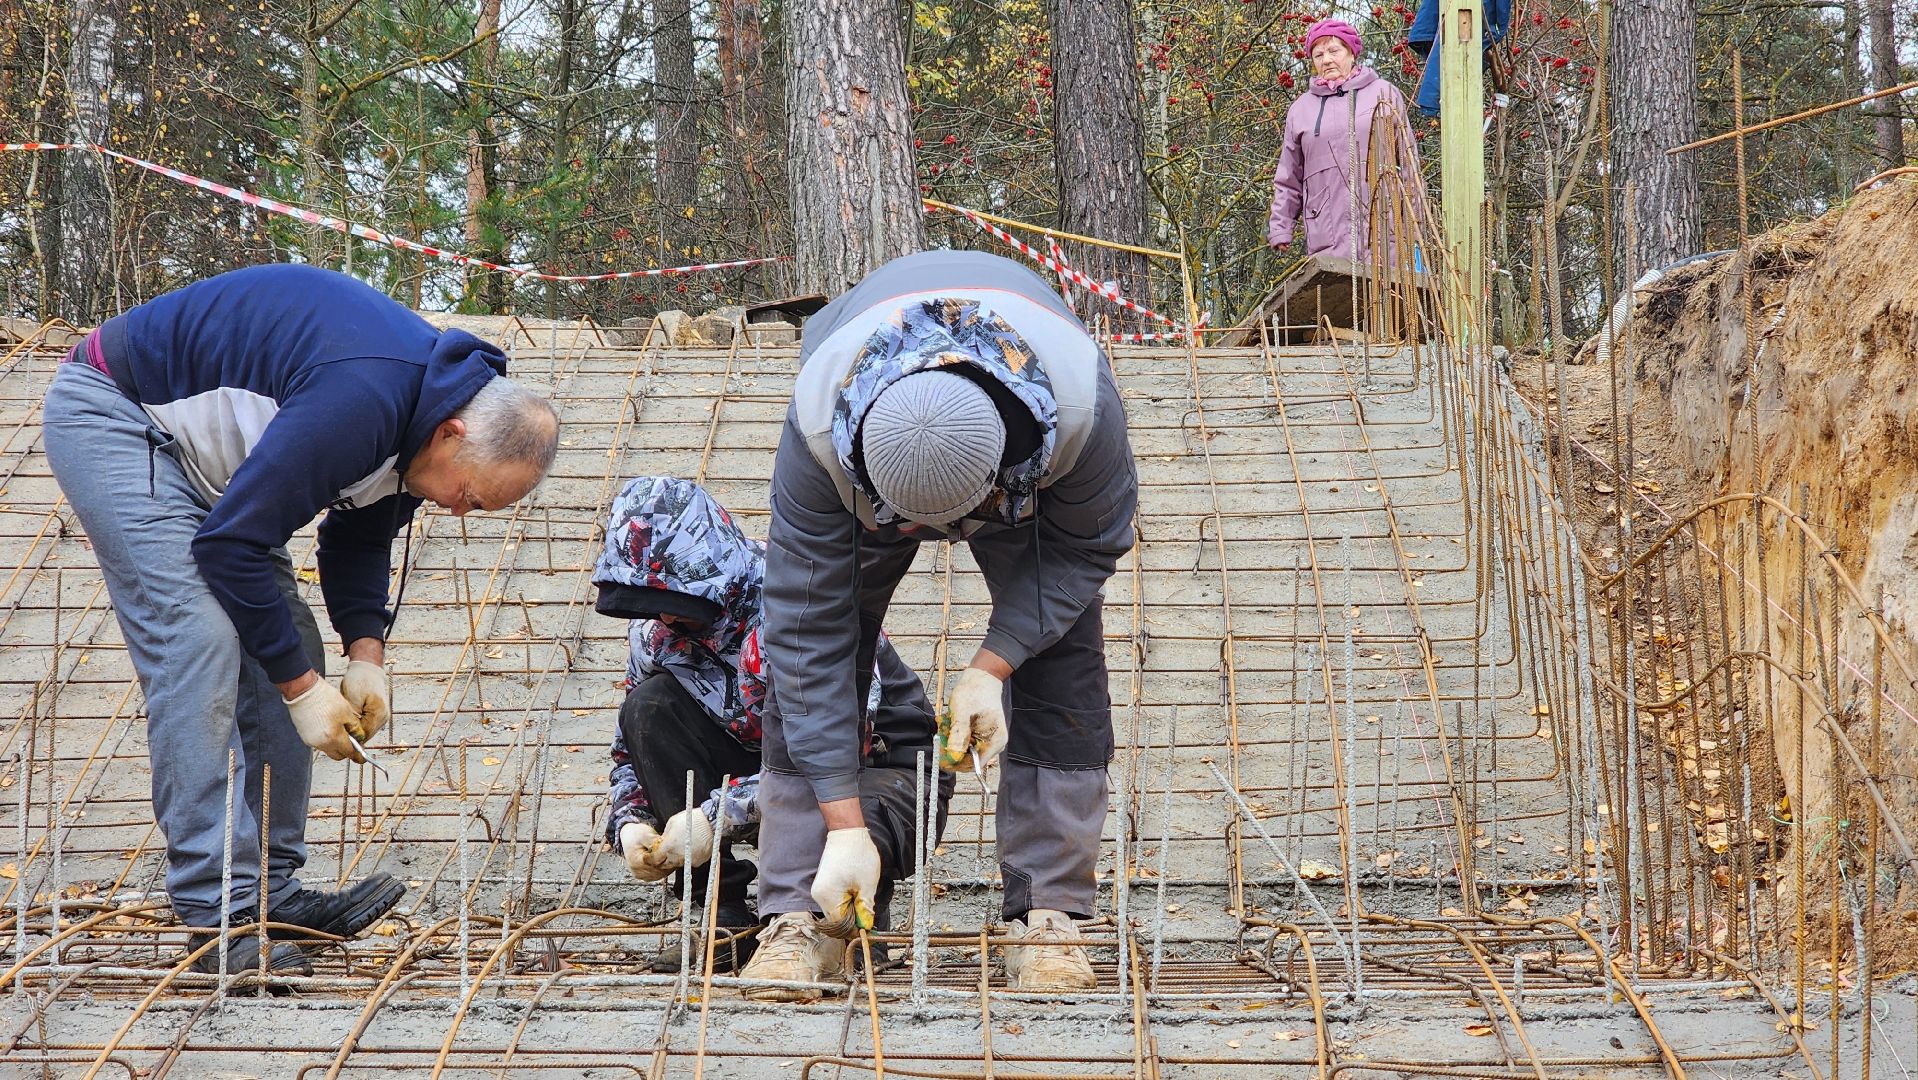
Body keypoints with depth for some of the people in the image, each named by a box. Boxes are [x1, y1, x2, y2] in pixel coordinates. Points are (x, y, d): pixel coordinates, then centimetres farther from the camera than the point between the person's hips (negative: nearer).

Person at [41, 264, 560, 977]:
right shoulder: (359, 401, -34)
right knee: (199, 641, -20)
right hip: (110, 413, -10)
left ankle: (271, 893, 7)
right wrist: (302, 686, -22)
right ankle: (220, 913, -20)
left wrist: (365, 655, -4)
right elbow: (232, 543, -30)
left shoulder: (428, 413, -4)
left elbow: (359, 535, 11)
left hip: (195, 447, 10)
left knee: (282, 646, 4)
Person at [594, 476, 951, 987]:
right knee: (650, 706, -16)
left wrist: (718, 815, -35)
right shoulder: (656, 632, -4)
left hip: (880, 768, -6)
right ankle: (727, 916, -14)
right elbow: (632, 749, 8)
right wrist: (631, 823, -15)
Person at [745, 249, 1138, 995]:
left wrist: (991, 667, -32)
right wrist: (845, 825, -36)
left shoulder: (1080, 404, -43)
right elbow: (809, 630, -35)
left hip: (1027, 473, 0)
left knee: (1062, 671, -15)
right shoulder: (818, 428, -42)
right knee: (805, 666, -14)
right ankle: (797, 920, -11)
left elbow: (1090, 544, -20)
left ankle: (1047, 920, -9)